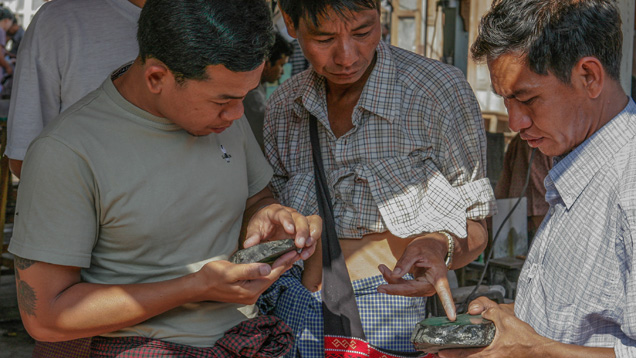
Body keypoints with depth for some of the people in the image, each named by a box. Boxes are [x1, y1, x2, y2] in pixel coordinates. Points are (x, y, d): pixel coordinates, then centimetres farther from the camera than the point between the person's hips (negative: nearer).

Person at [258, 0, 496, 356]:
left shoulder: (441, 91, -14)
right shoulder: (283, 106, 1)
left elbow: (474, 229, -7)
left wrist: (439, 246, -29)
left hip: (390, 326, -4)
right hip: (293, 314, 4)